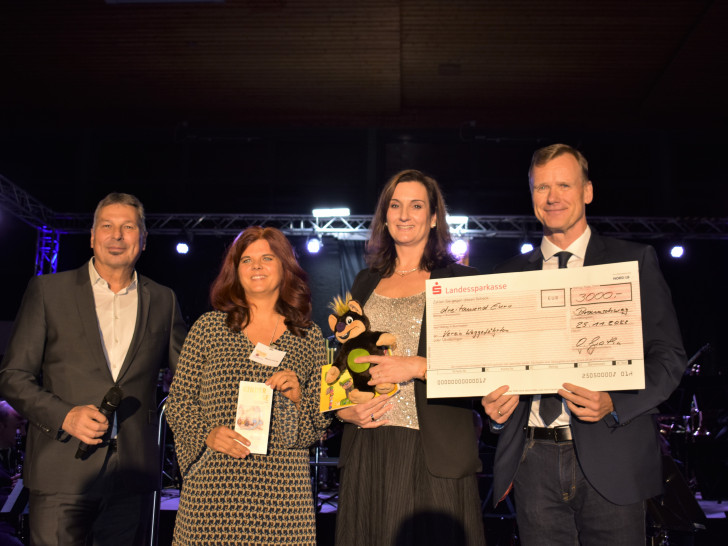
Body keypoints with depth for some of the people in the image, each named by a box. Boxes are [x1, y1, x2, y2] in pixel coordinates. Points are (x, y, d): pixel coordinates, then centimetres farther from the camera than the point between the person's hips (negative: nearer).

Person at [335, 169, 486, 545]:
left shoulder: (459, 280, 2)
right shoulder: (366, 283, 15)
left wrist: (417, 367, -15)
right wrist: (344, 410, 2)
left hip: (433, 449, -3)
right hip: (368, 447, 4)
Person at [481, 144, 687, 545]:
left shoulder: (634, 261, 3)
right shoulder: (509, 275, 11)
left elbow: (668, 355, -1)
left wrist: (614, 404, -17)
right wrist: (495, 404, -6)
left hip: (610, 458, -2)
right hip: (534, 460, 2)